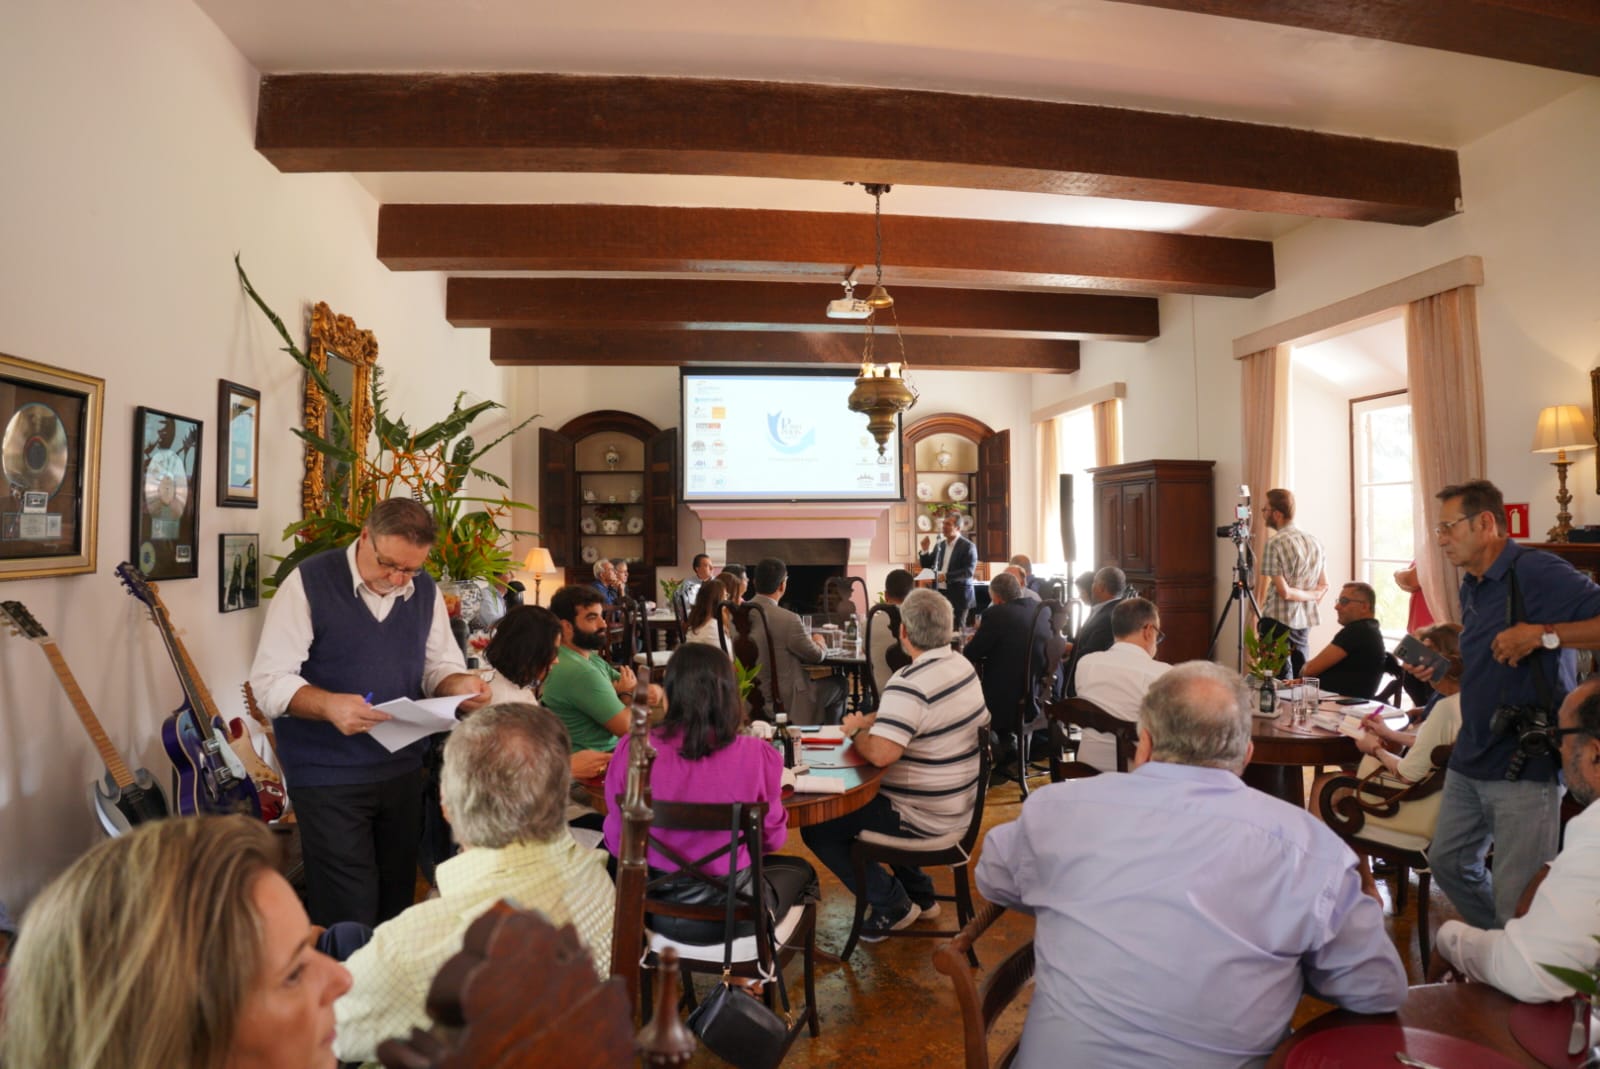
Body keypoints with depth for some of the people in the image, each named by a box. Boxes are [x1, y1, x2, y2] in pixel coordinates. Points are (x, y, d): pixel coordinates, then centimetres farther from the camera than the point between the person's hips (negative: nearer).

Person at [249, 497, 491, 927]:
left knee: (397, 904, 15)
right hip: (329, 777, -4)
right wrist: (328, 705, -31)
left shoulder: (425, 590, 4)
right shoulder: (309, 583, -11)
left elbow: (440, 665, 10)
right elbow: (269, 681, -13)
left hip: (403, 772, 5)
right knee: (349, 921, -3)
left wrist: (459, 684, -14)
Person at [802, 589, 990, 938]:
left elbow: (881, 753, -35)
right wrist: (872, 719, 2)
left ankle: (893, 906, 7)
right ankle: (919, 894, 34)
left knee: (816, 827, -2)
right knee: (857, 799, 31)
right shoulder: (962, 664, 2)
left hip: (925, 817, -9)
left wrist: (856, 731, -15)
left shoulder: (911, 683, -27)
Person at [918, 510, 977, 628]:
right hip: (939, 594, 5)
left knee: (956, 630, -1)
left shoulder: (968, 546, -7)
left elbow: (968, 571, -17)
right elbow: (926, 565, 16)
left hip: (958, 596, -5)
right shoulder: (940, 545, 12)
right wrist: (925, 549, -1)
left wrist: (946, 576, -24)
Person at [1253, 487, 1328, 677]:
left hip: (1278, 621, -7)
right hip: (1304, 622, 8)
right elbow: (1323, 586, 13)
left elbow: (1284, 592, -15)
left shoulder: (1275, 543, -14)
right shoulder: (1314, 542, 10)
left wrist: (1308, 596, -2)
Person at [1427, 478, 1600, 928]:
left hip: (1526, 768, -9)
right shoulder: (1472, 586, 12)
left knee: (1516, 900, -2)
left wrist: (1543, 634, -27)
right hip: (1469, 761, 9)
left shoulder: (1538, 573, -15)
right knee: (1448, 861, 18)